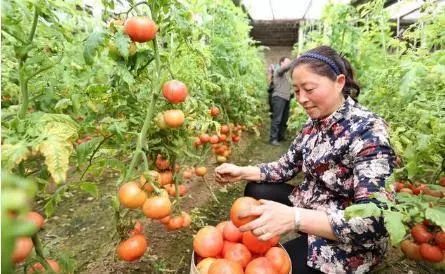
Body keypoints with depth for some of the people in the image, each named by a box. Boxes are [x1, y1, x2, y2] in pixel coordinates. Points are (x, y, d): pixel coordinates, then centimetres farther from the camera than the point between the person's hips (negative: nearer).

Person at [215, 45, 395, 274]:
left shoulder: (368, 130, -26)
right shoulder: (315, 122, -1)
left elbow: (374, 220, -34)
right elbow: (287, 166, 7)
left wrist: (293, 218, -47)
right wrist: (242, 172, -8)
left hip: (349, 241, -7)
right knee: (255, 191, 7)